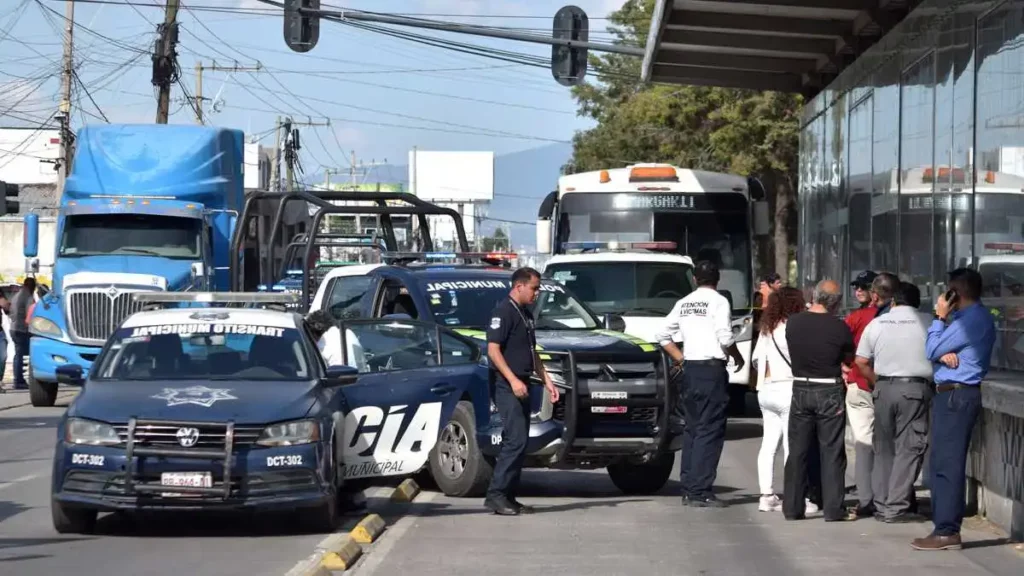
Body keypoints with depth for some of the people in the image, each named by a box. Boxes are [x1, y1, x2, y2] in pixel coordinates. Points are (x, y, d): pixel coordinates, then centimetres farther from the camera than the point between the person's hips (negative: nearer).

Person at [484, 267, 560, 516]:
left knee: (520, 442, 8)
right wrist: (513, 380, -24)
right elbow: (493, 350, -17)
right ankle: (495, 495, -14)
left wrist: (547, 380, 18)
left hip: (521, 386, 10)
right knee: (515, 440, -15)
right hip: (506, 385, -10)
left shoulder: (526, 314, 18)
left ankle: (509, 497, 10)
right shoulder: (503, 311, -11)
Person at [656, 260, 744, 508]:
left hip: (690, 369, 7)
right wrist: (738, 357, 1)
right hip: (712, 369, -7)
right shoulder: (718, 302, -7)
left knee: (692, 429, 13)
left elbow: (663, 335, 14)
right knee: (709, 431, -5)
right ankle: (699, 491, -10)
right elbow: (725, 338, -16)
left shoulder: (683, 303, 12)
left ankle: (688, 489, 13)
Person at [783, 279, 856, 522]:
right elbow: (849, 358, 0)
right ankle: (833, 509, 2)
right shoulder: (838, 327, -13)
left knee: (797, 451, 10)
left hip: (800, 389, 3)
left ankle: (792, 507, 12)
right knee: (832, 452, 3)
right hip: (829, 392, -3)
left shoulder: (793, 322, -4)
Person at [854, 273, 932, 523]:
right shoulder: (924, 322, -6)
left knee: (884, 448, 13)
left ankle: (882, 505, 13)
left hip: (884, 389, 3)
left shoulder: (875, 324, 2)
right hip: (915, 388, -3)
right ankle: (896, 507, -5)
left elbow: (861, 362, 5)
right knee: (909, 448, 0)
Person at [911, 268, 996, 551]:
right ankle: (946, 526, 19)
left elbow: (931, 351, -13)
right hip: (954, 394, 11)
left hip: (955, 396, -11)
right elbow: (935, 351, 12)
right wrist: (943, 354, -11)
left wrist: (939, 318, -3)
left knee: (947, 464, -9)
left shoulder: (971, 320, -17)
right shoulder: (976, 316, 16)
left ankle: (946, 531, -9)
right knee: (943, 463, 14)